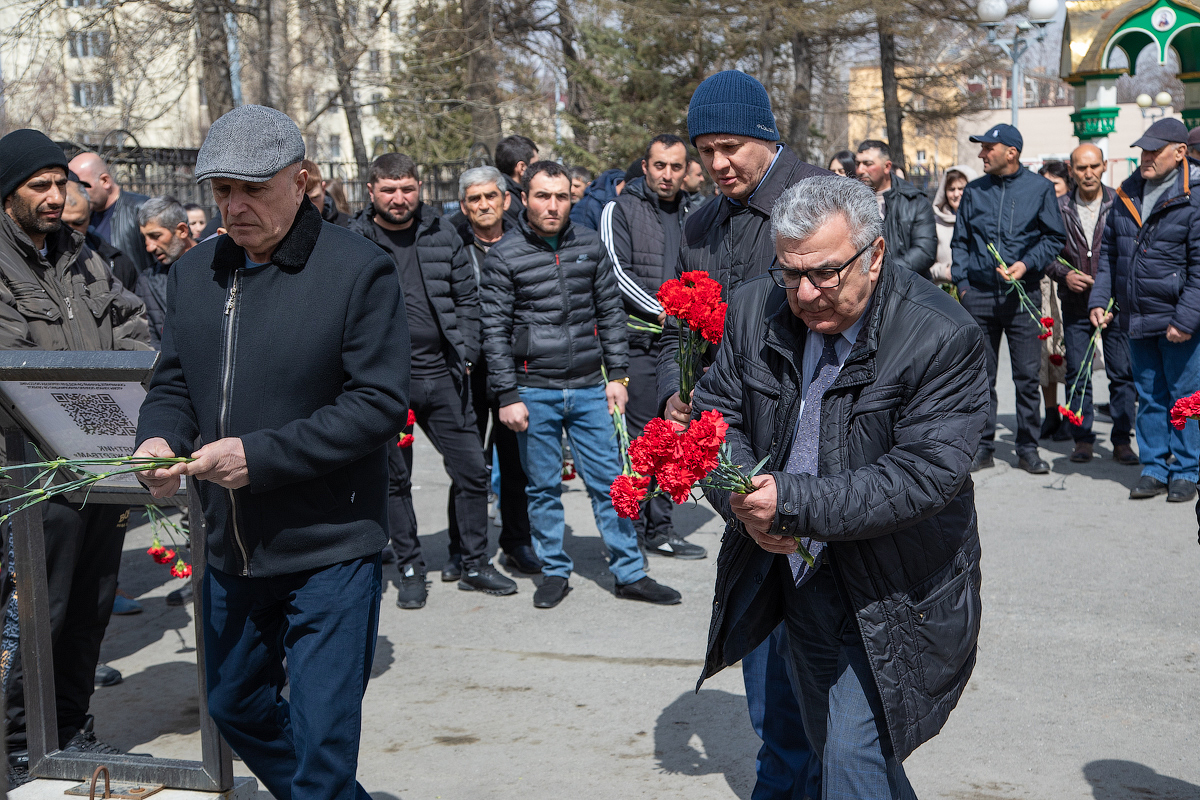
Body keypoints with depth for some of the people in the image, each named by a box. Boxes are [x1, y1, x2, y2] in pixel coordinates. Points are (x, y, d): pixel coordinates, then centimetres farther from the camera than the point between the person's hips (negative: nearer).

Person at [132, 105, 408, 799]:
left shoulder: (360, 270, -12)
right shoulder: (195, 273, 7)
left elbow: (380, 403, -17)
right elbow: (175, 383, 14)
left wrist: (259, 456, -23)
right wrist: (160, 438, -10)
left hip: (330, 550, -7)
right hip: (231, 547, 7)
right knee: (236, 707, 22)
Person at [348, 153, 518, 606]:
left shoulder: (442, 234, 7)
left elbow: (467, 298, 11)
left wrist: (465, 356, 2)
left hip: (442, 375, 3)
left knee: (472, 470, 5)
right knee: (395, 479, 7)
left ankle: (471, 562, 21)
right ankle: (410, 570, 20)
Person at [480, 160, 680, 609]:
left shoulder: (590, 245, 6)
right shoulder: (504, 256, -3)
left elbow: (610, 312, 11)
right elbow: (495, 331, -3)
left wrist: (617, 374, 6)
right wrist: (507, 396, -8)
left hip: (590, 388, 2)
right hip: (535, 392, -2)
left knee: (609, 480, 5)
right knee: (543, 487, 7)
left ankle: (630, 574, 13)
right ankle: (554, 572, 21)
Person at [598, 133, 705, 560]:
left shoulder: (691, 215, 16)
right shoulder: (621, 210, 0)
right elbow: (616, 272, -10)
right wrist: (661, 311, -16)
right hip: (638, 339, -5)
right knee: (637, 435, -6)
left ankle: (659, 527, 15)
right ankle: (631, 525, 2)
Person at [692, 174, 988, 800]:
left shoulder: (943, 338, -21)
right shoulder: (755, 311, -5)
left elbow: (925, 475, -26)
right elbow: (716, 414, 3)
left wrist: (792, 502, -32)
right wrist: (744, 502, -17)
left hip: (886, 600, -6)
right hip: (794, 577, 6)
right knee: (830, 748, 22)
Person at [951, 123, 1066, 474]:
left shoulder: (1039, 188, 3)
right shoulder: (973, 191, 11)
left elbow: (1055, 238, 4)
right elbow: (959, 242, 15)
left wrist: (1027, 264, -11)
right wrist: (962, 282, 4)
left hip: (1022, 294, -2)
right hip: (979, 295, 2)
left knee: (1027, 375, -1)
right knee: (980, 375, 4)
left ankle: (1028, 448, 8)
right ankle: (983, 447, 12)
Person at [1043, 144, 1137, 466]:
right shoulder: (1059, 208, 4)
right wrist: (1064, 274, -7)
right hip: (1075, 304, 1)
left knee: (1122, 372, -1)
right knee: (1077, 374, 5)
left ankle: (1121, 439, 8)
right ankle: (1083, 438, 16)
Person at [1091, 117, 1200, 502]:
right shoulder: (1127, 195, 9)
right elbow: (1109, 252, 16)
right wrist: (1099, 299, 6)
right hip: (1136, 319, 6)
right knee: (1149, 396, 13)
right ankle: (1154, 468, 22)